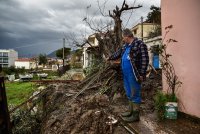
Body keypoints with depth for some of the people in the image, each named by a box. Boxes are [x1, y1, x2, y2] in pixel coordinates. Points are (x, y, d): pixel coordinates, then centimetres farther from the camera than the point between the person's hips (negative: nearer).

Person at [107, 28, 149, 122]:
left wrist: (142, 74, -20)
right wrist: (110, 58, 41)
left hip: (134, 74, -9)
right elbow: (118, 53, 31)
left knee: (135, 94, 0)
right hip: (125, 74, 9)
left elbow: (145, 60, -17)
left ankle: (136, 115, 11)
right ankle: (131, 111, 32)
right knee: (129, 94, 17)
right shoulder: (125, 46, 15)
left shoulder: (140, 44, -12)